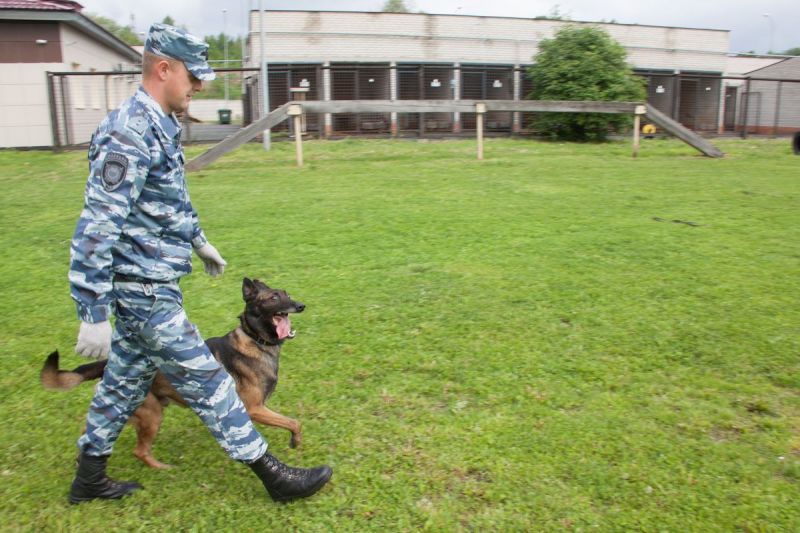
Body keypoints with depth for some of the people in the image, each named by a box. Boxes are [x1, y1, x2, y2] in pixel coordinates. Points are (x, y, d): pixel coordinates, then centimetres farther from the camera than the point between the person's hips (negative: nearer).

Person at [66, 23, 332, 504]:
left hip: (146, 284, 10)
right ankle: (272, 474, 11)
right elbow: (97, 228, -26)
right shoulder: (131, 135, -23)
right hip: (145, 289, -10)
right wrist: (94, 313, -25)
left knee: (126, 379, 20)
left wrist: (198, 240, 33)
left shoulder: (158, 127, 9)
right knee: (206, 380, -2)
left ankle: (89, 478, 36)